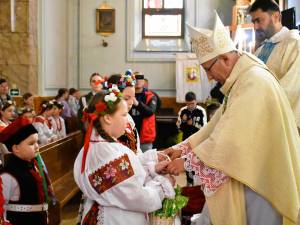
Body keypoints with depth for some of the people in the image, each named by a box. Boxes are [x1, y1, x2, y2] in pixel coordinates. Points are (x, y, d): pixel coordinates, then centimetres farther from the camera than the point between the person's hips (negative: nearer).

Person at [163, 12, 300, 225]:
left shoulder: (254, 82, -23)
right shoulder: (241, 79, 9)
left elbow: (231, 138, -25)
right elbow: (218, 125, 11)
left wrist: (188, 161, -17)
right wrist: (182, 148, 4)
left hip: (260, 181, -9)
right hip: (248, 174, 9)